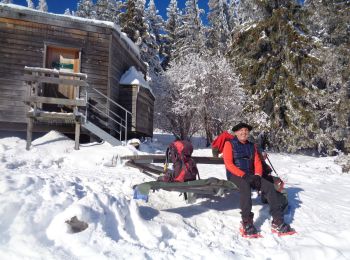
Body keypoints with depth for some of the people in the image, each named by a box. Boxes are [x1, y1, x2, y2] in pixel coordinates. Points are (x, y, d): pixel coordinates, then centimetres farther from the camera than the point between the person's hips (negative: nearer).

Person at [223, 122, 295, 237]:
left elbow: (257, 163, 12)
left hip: (250, 175, 5)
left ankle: (278, 222, -19)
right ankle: (246, 223, -37)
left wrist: (257, 175, -10)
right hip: (235, 175, -5)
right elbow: (228, 164, -10)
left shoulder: (252, 146, 17)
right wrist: (243, 175, -21)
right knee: (245, 186, -37)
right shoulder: (229, 144, 1)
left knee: (269, 186, -17)